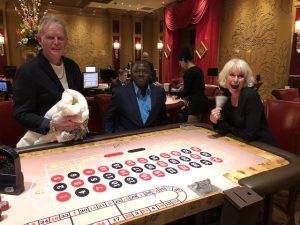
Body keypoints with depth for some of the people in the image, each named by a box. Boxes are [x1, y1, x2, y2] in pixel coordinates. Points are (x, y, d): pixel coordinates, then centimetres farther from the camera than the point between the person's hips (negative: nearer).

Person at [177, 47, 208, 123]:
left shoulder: (188, 72, -14)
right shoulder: (198, 69, 13)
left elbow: (186, 90, -13)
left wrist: (178, 95, 7)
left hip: (196, 103, -10)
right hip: (202, 101, 10)